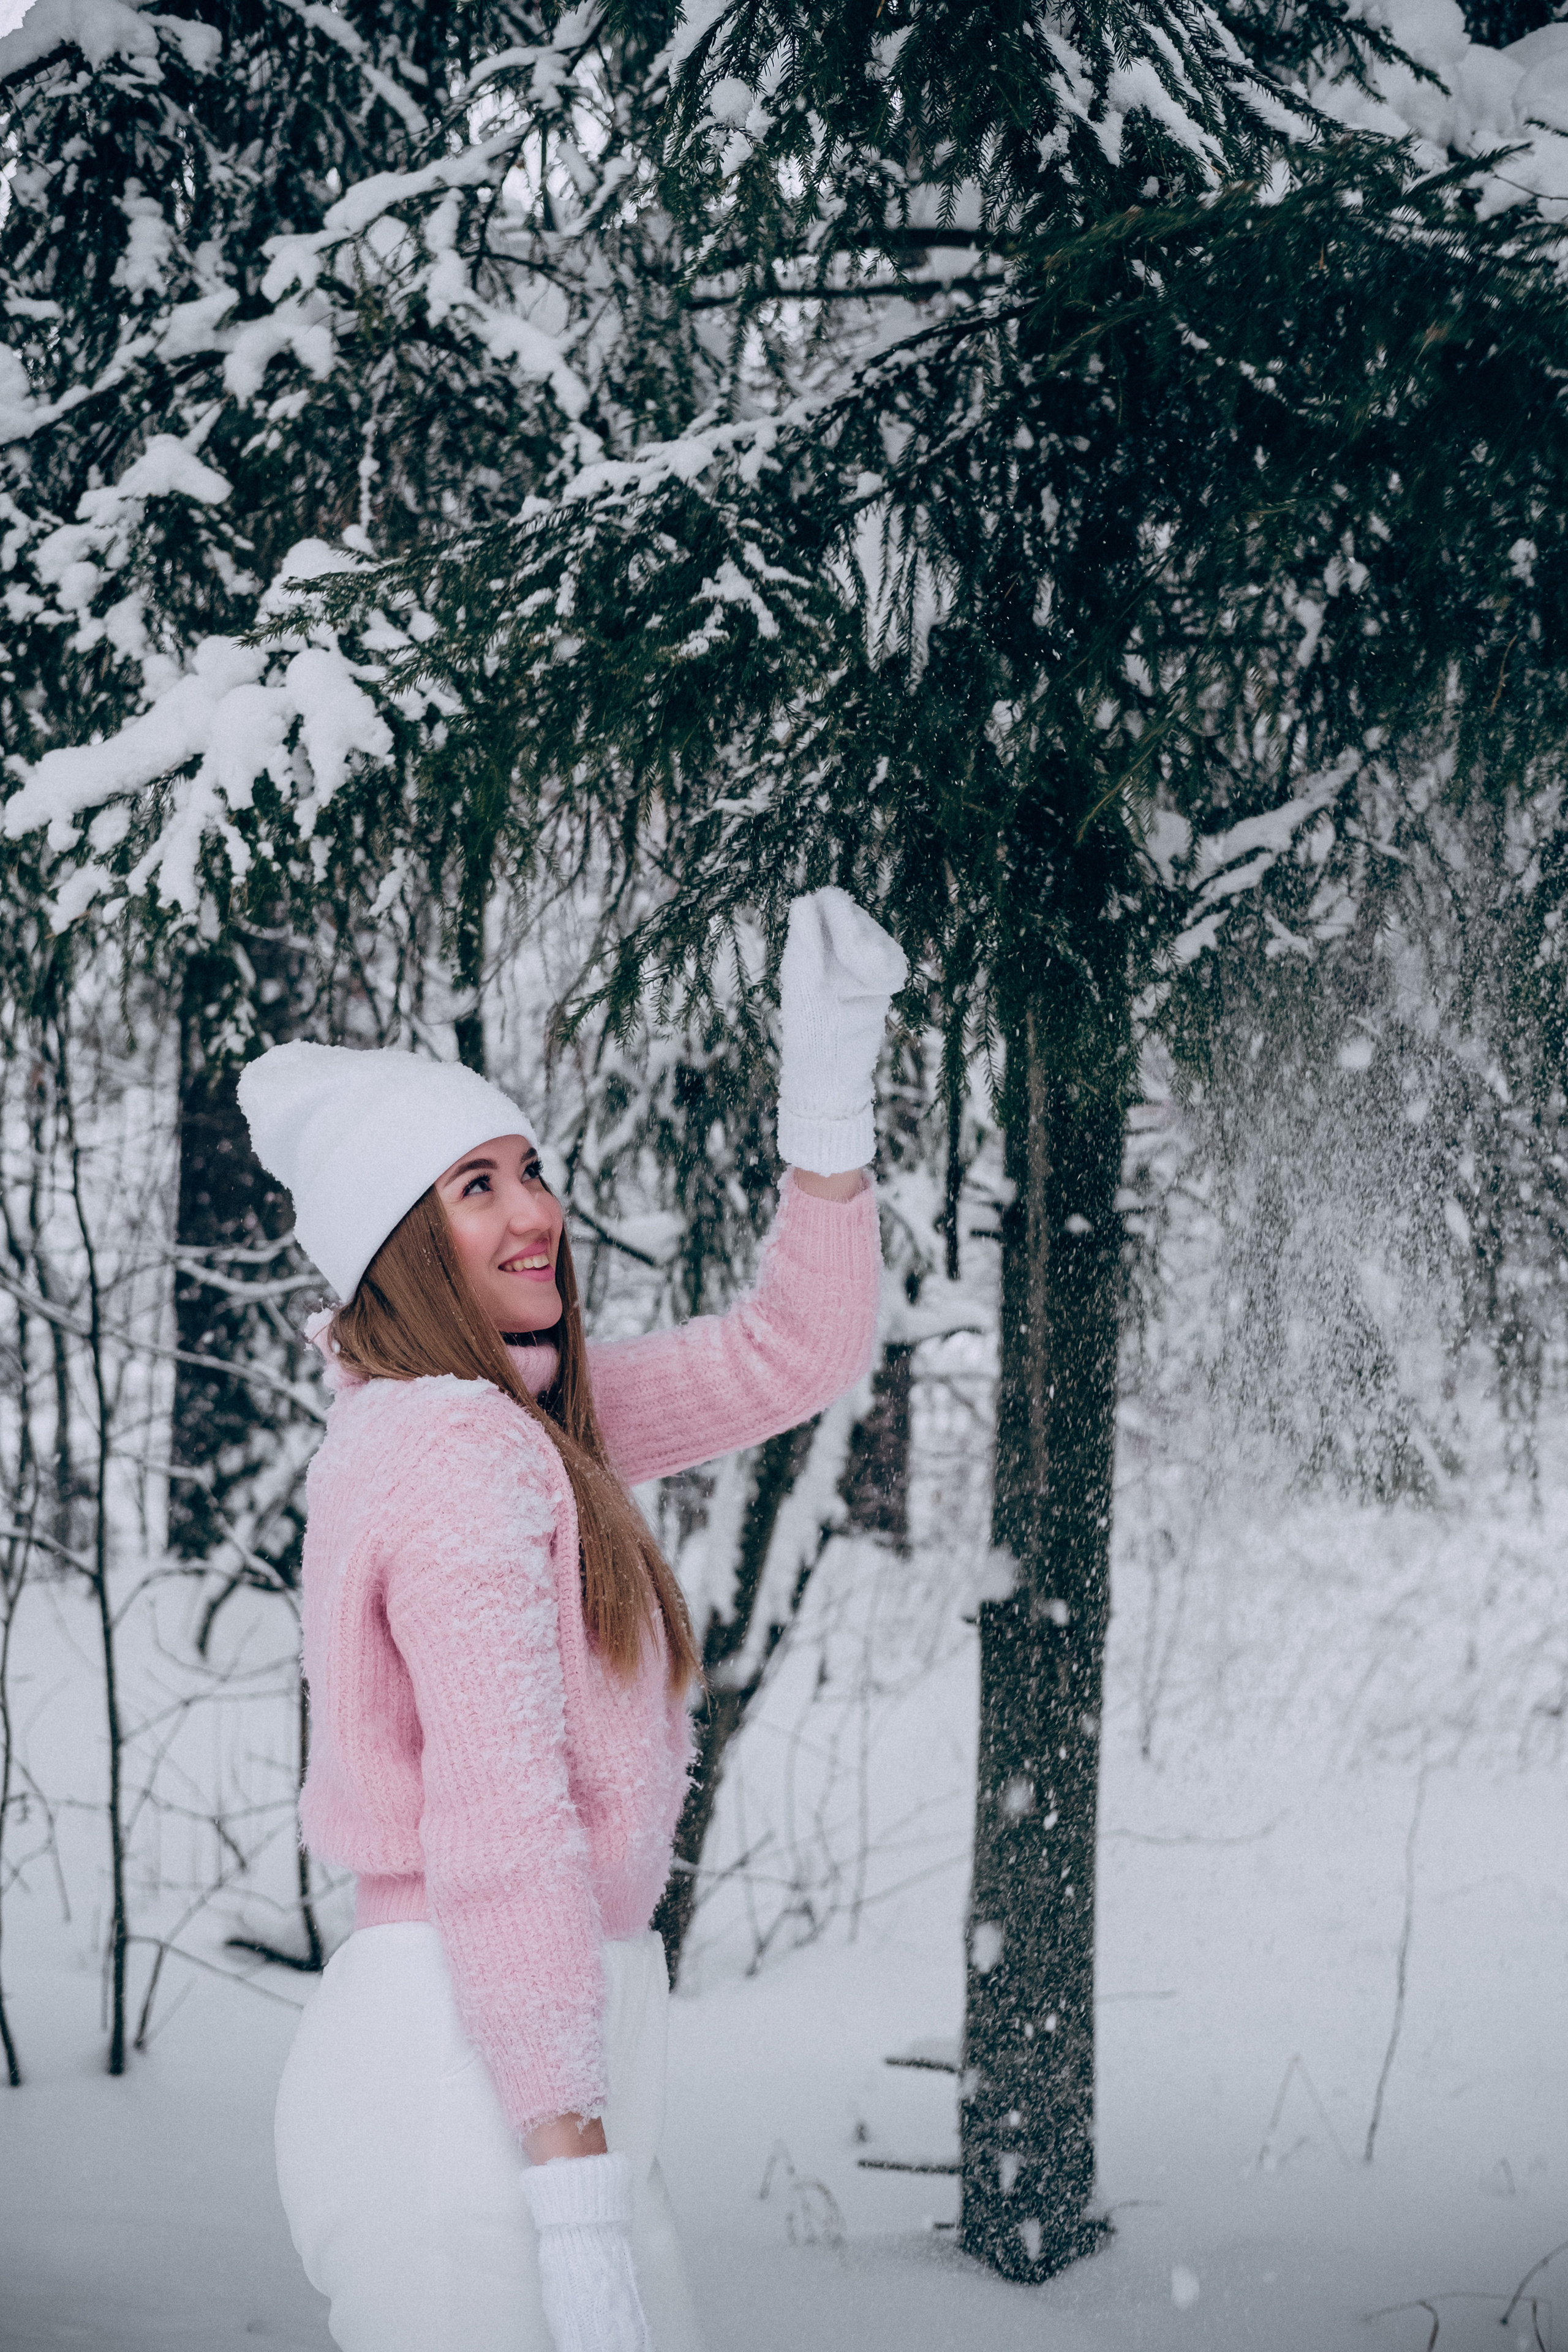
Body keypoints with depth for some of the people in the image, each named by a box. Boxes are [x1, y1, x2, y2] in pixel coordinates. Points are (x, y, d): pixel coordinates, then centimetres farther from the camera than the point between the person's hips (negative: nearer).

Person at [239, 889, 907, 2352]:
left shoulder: (513, 1417, 14)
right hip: (470, 2076, -10)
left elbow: (794, 1357, 19)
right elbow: (500, 1820, -21)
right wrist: (581, 2207, -25)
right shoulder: (465, 1449, -14)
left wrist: (828, 1087, 7)